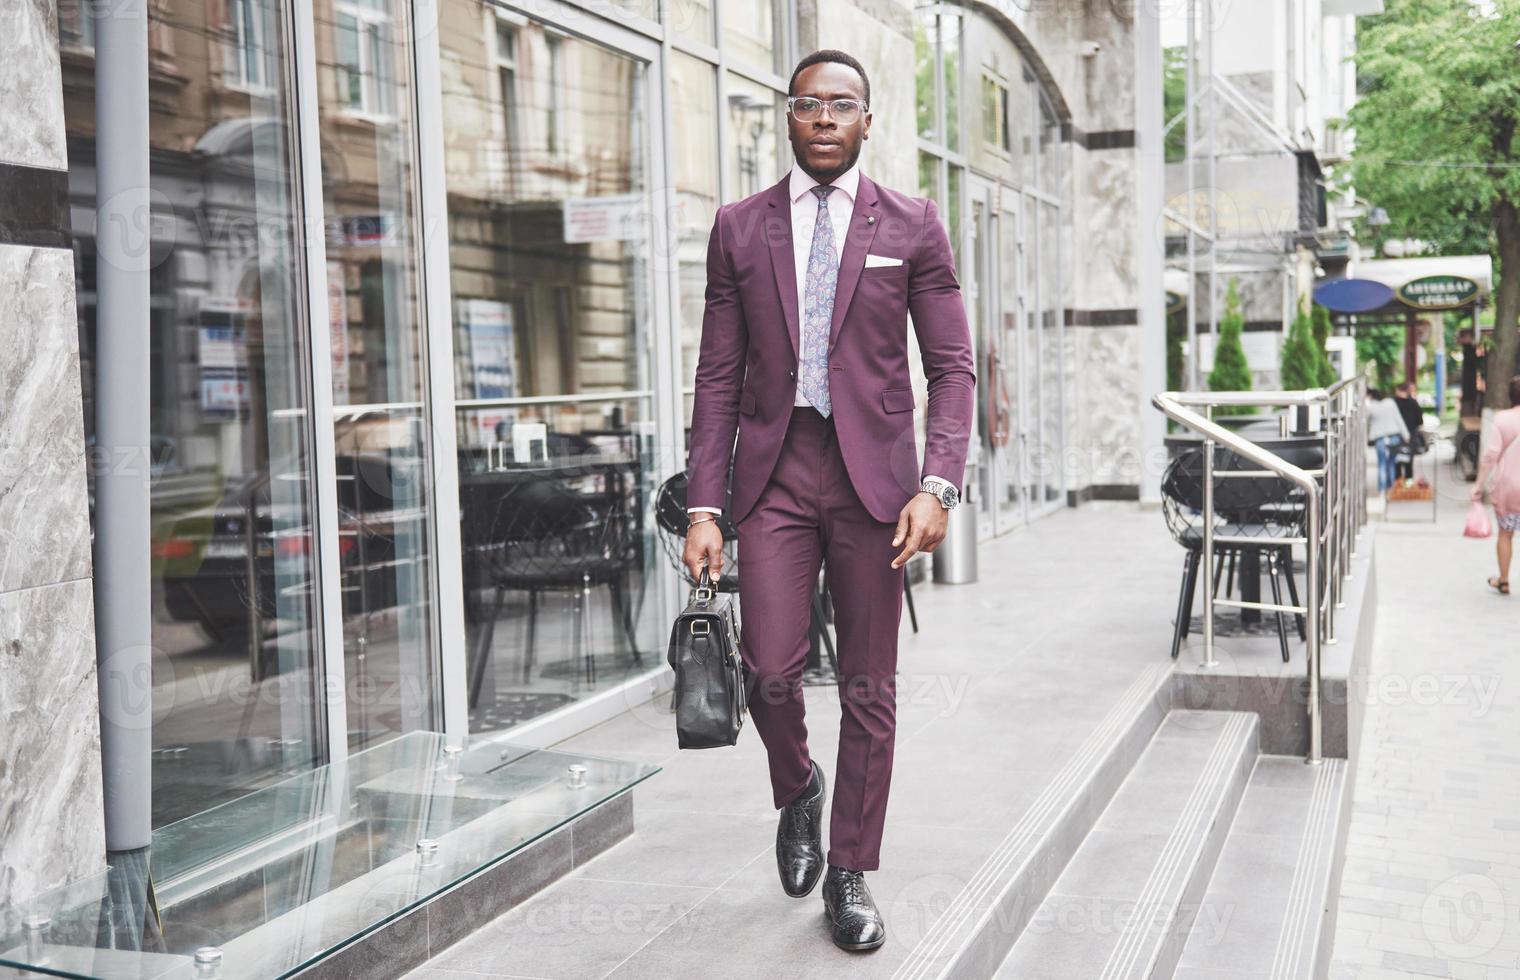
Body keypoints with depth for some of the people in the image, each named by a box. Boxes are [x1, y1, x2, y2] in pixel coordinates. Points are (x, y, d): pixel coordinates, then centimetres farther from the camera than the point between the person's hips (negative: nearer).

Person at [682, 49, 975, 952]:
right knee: (771, 669, -8)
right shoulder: (741, 227, 8)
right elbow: (719, 375, 7)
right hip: (773, 470, 1)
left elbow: (953, 366, 2)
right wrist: (704, 506, 0)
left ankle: (852, 875, 19)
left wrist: (939, 484, -12)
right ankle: (797, 789, 26)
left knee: (869, 689, 4)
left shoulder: (912, 226, 4)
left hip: (872, 471, 0)